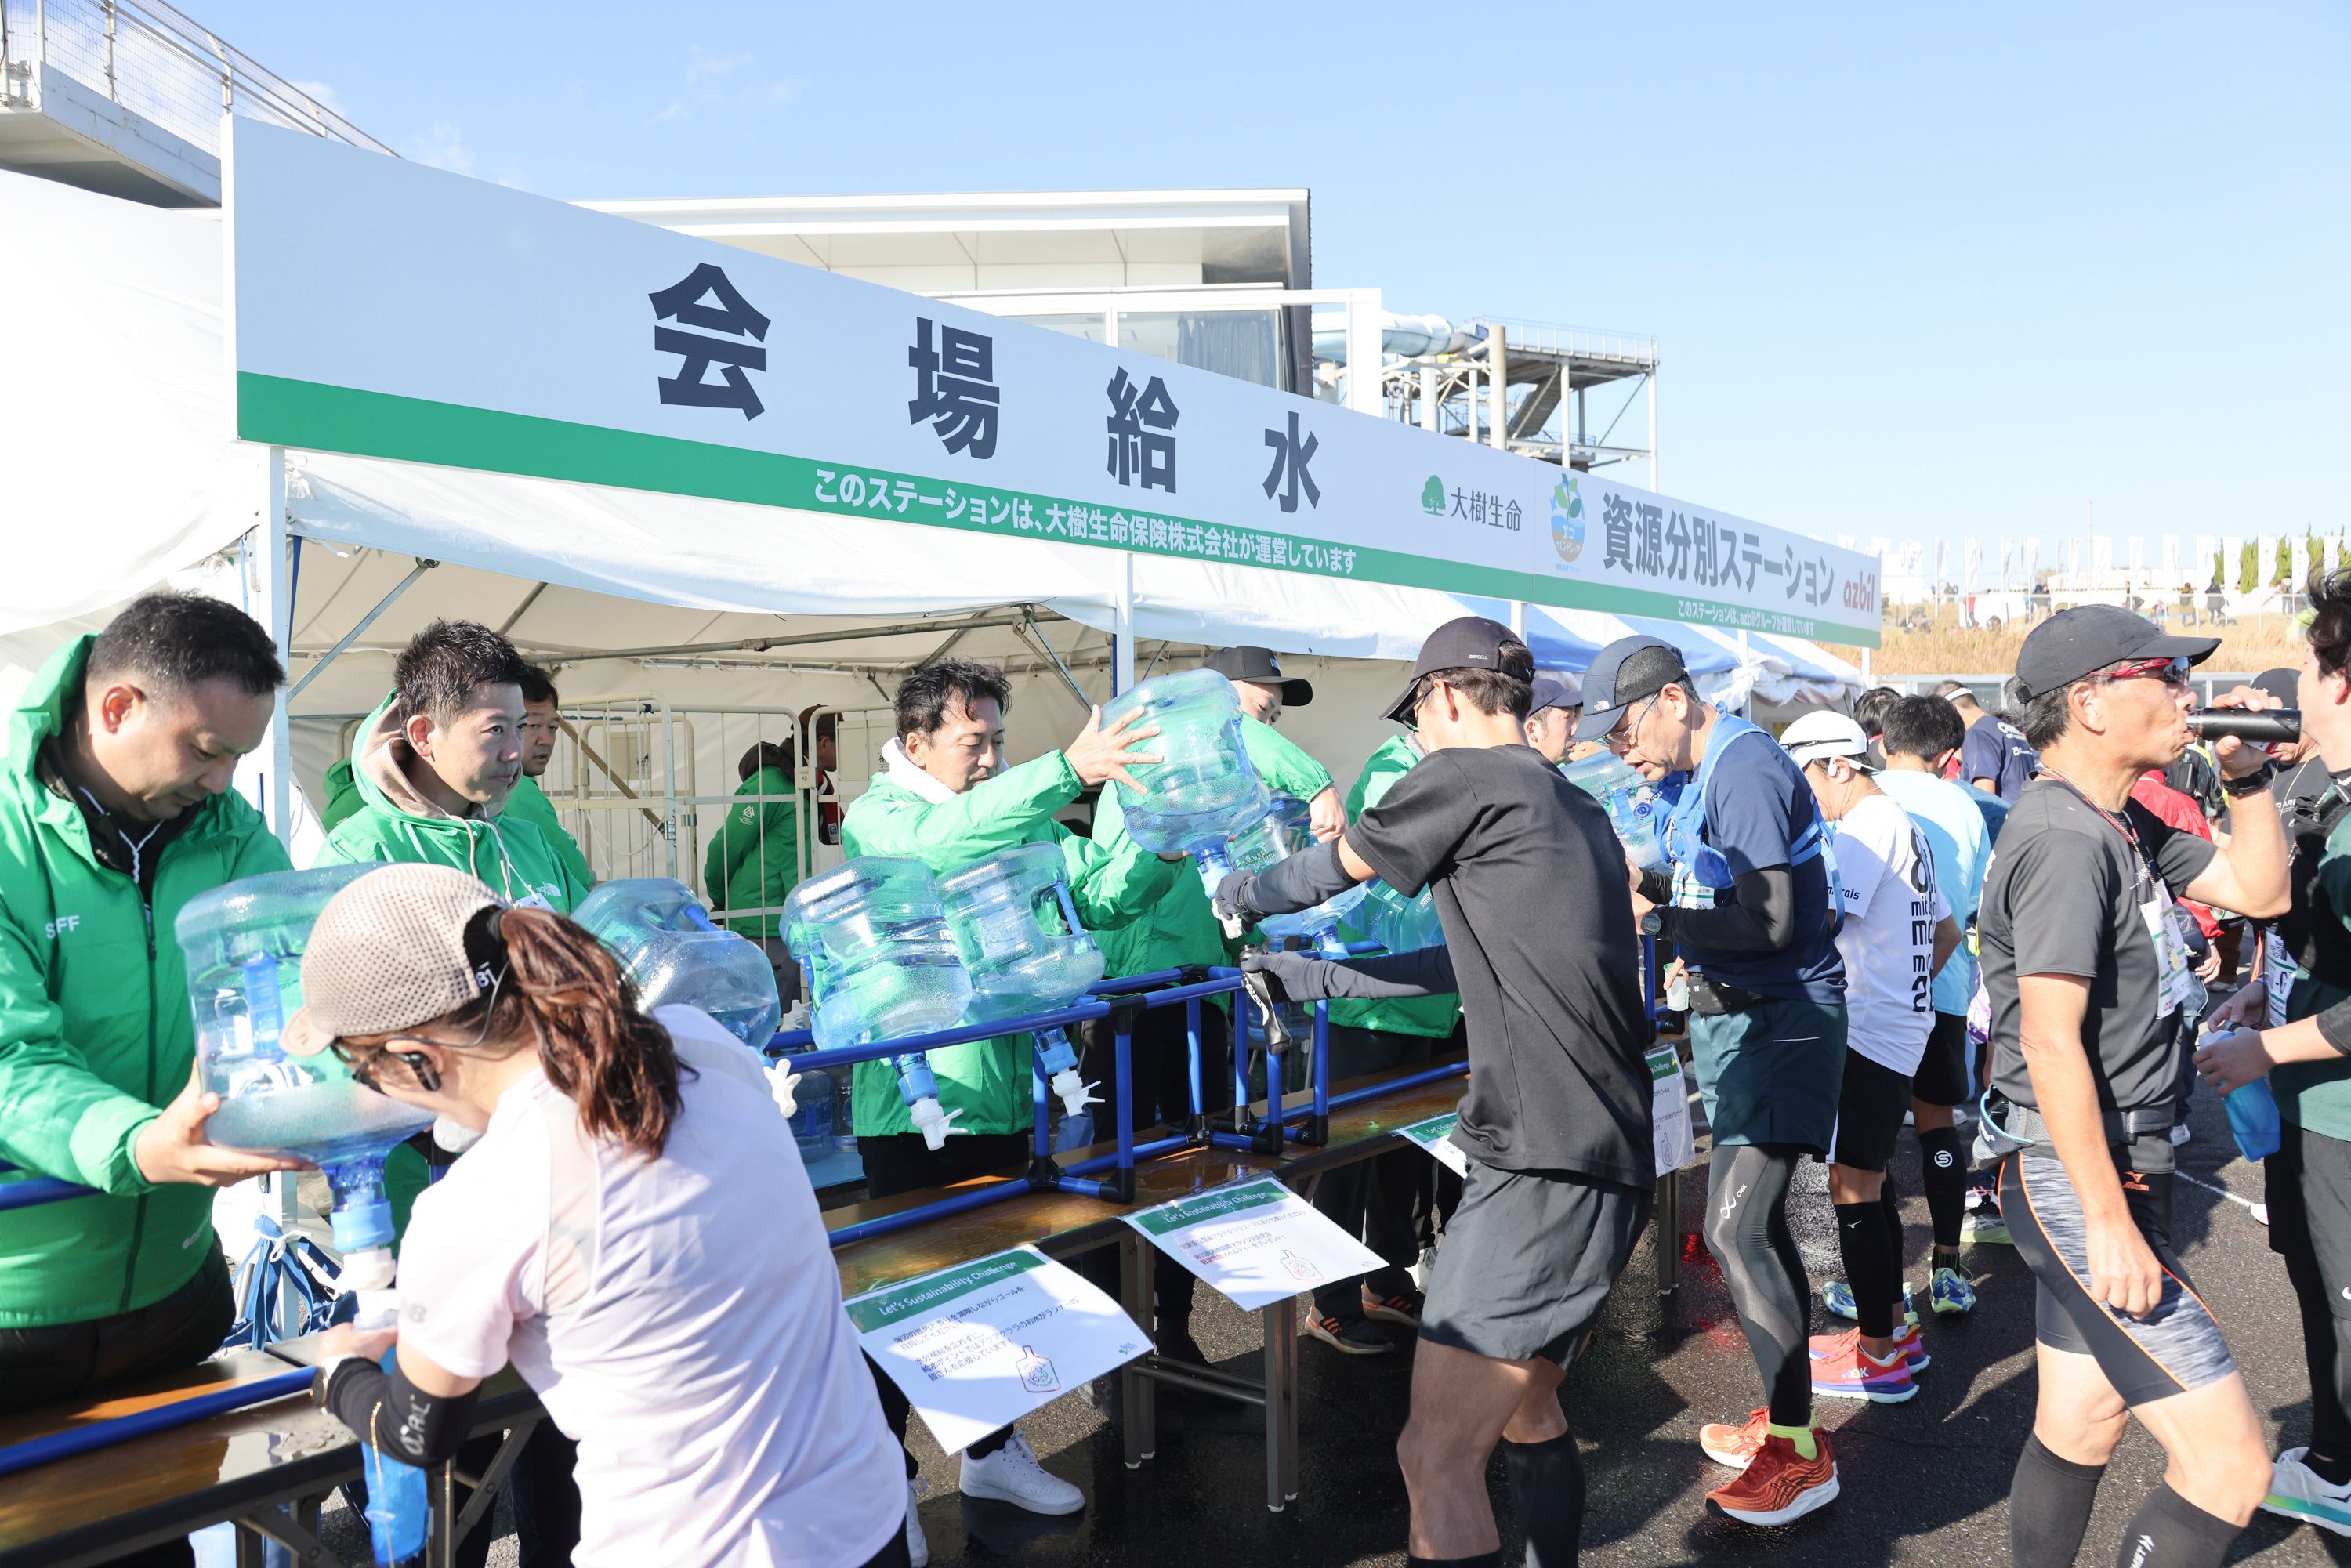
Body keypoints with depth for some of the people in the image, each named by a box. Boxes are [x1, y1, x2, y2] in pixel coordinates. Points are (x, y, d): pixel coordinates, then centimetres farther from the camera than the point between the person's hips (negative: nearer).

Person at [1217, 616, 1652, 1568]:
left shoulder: (1465, 776, -8)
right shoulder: (1575, 810, 19)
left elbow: (1335, 869, 6)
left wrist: (1238, 895, 26)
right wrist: (1314, 979, 28)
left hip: (1543, 1173, -10)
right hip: (1611, 1164, 10)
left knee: (1436, 1460, -6)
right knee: (1526, 1413, 24)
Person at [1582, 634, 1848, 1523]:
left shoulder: (1746, 769, -19)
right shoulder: (1704, 775, 11)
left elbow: (1769, 921, -24)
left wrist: (1655, 920, -20)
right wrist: (1648, 888, 1)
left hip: (1779, 1020, -10)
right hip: (1735, 1016, 10)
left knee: (1736, 1228, -12)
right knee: (1753, 1223, 15)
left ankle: (1800, 1451, -1)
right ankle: (1786, 1415, 28)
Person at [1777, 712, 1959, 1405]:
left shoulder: (1870, 823, -15)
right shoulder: (1903, 825, 18)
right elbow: (1947, 933, 25)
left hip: (1870, 1034, -10)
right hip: (1897, 1025, 10)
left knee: (1853, 1189, -4)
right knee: (1871, 1182, 17)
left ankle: (1879, 1357, 4)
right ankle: (1893, 1329, 27)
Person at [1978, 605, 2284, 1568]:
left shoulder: (2123, 826, 12)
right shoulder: (2064, 838, -19)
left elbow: (2259, 889, 19)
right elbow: (2050, 1041, -24)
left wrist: (2245, 772, 8)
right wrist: (2110, 1223, -23)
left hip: (2115, 1174, 10)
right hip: (2081, 1186, -10)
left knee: (2077, 1431, 18)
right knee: (2229, 1465, -4)